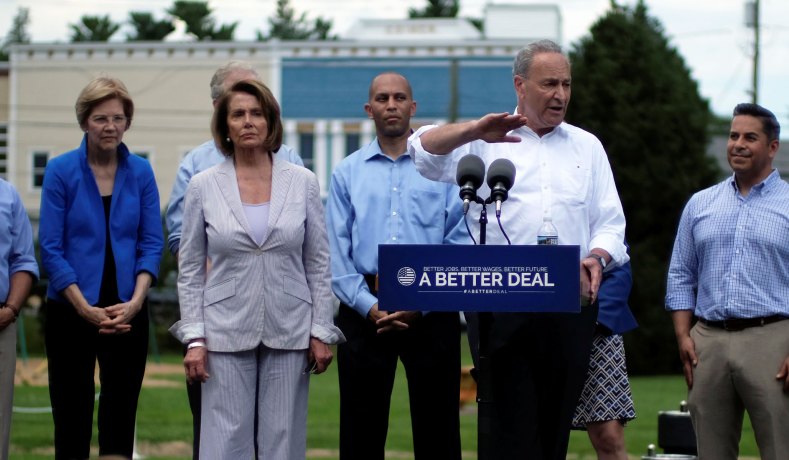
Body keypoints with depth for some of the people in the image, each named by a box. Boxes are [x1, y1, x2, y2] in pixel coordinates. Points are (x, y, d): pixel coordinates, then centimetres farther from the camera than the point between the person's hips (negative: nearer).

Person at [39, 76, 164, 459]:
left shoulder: (140, 172, 3)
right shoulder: (61, 171, -4)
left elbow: (151, 243, 3)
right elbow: (51, 248, -6)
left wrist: (135, 301, -12)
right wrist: (86, 309, -14)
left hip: (128, 315, 2)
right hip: (71, 313, -2)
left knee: (120, 418, 5)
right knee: (72, 419, 2)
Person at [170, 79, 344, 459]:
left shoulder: (302, 182, 3)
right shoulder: (203, 186, 1)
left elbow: (318, 265, 6)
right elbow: (190, 270, 4)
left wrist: (321, 332, 1)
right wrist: (194, 337, -3)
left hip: (288, 334, 1)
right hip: (227, 334, -1)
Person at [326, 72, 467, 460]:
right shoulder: (347, 173, 10)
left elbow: (460, 245, -1)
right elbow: (336, 250, 4)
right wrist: (369, 306, -9)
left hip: (432, 310, -1)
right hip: (364, 308, 2)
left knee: (437, 428, 1)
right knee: (361, 428, 5)